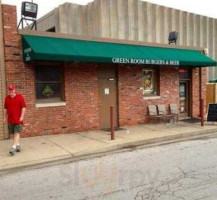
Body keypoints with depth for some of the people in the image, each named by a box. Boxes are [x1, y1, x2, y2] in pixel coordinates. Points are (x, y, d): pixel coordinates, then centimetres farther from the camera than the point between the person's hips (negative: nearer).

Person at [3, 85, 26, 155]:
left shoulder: (20, 97, -5)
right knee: (13, 134, 11)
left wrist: (22, 116, -12)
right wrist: (5, 117, 13)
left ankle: (14, 147, -11)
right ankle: (18, 145, 26)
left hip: (18, 119, -5)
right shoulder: (7, 98, 8)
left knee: (17, 133, -9)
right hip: (10, 120, 5)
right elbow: (5, 108, 16)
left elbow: (24, 107, -7)